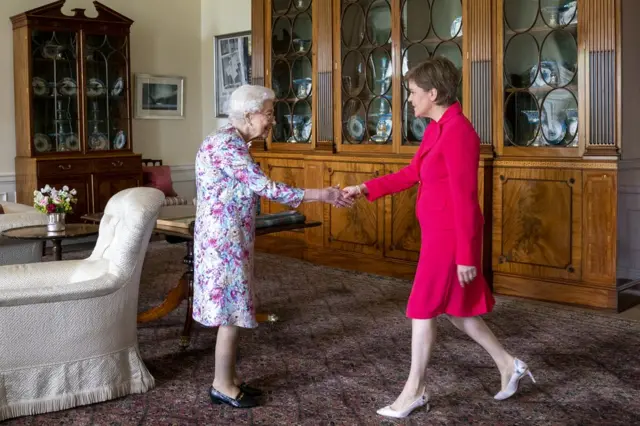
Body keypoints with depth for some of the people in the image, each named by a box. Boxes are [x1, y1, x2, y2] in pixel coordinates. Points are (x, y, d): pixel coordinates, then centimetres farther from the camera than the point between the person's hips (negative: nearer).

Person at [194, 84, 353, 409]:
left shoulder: (232, 141, 13)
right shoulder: (228, 144, -18)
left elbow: (253, 189, 14)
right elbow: (265, 187, -22)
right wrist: (320, 194, -20)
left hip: (228, 236, 10)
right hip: (224, 238, -10)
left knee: (232, 310, 14)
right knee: (232, 310, -2)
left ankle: (227, 378, 24)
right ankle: (222, 386, 9)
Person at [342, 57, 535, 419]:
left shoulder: (458, 131, -21)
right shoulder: (437, 128, 9)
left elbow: (465, 198, -22)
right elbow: (412, 173, 19)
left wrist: (466, 255, -20)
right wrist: (366, 189, 15)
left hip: (450, 235, -10)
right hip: (439, 232, 10)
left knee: (424, 309, 3)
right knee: (454, 307, 18)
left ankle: (415, 391, 18)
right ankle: (509, 365, 30)